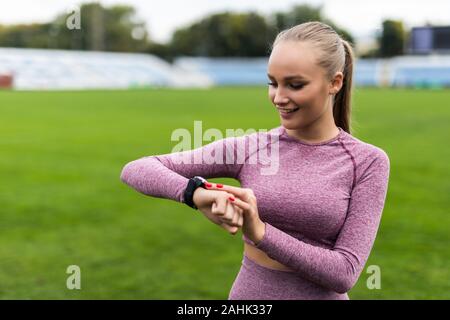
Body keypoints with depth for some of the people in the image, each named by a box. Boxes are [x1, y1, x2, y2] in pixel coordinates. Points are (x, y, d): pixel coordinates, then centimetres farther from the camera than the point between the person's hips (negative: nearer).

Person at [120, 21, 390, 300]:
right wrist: (197, 192, -29)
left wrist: (260, 231, -25)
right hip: (249, 291, 2)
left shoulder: (369, 162, -10)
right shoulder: (249, 148, -6)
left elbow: (344, 273, -15)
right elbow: (136, 170, -10)